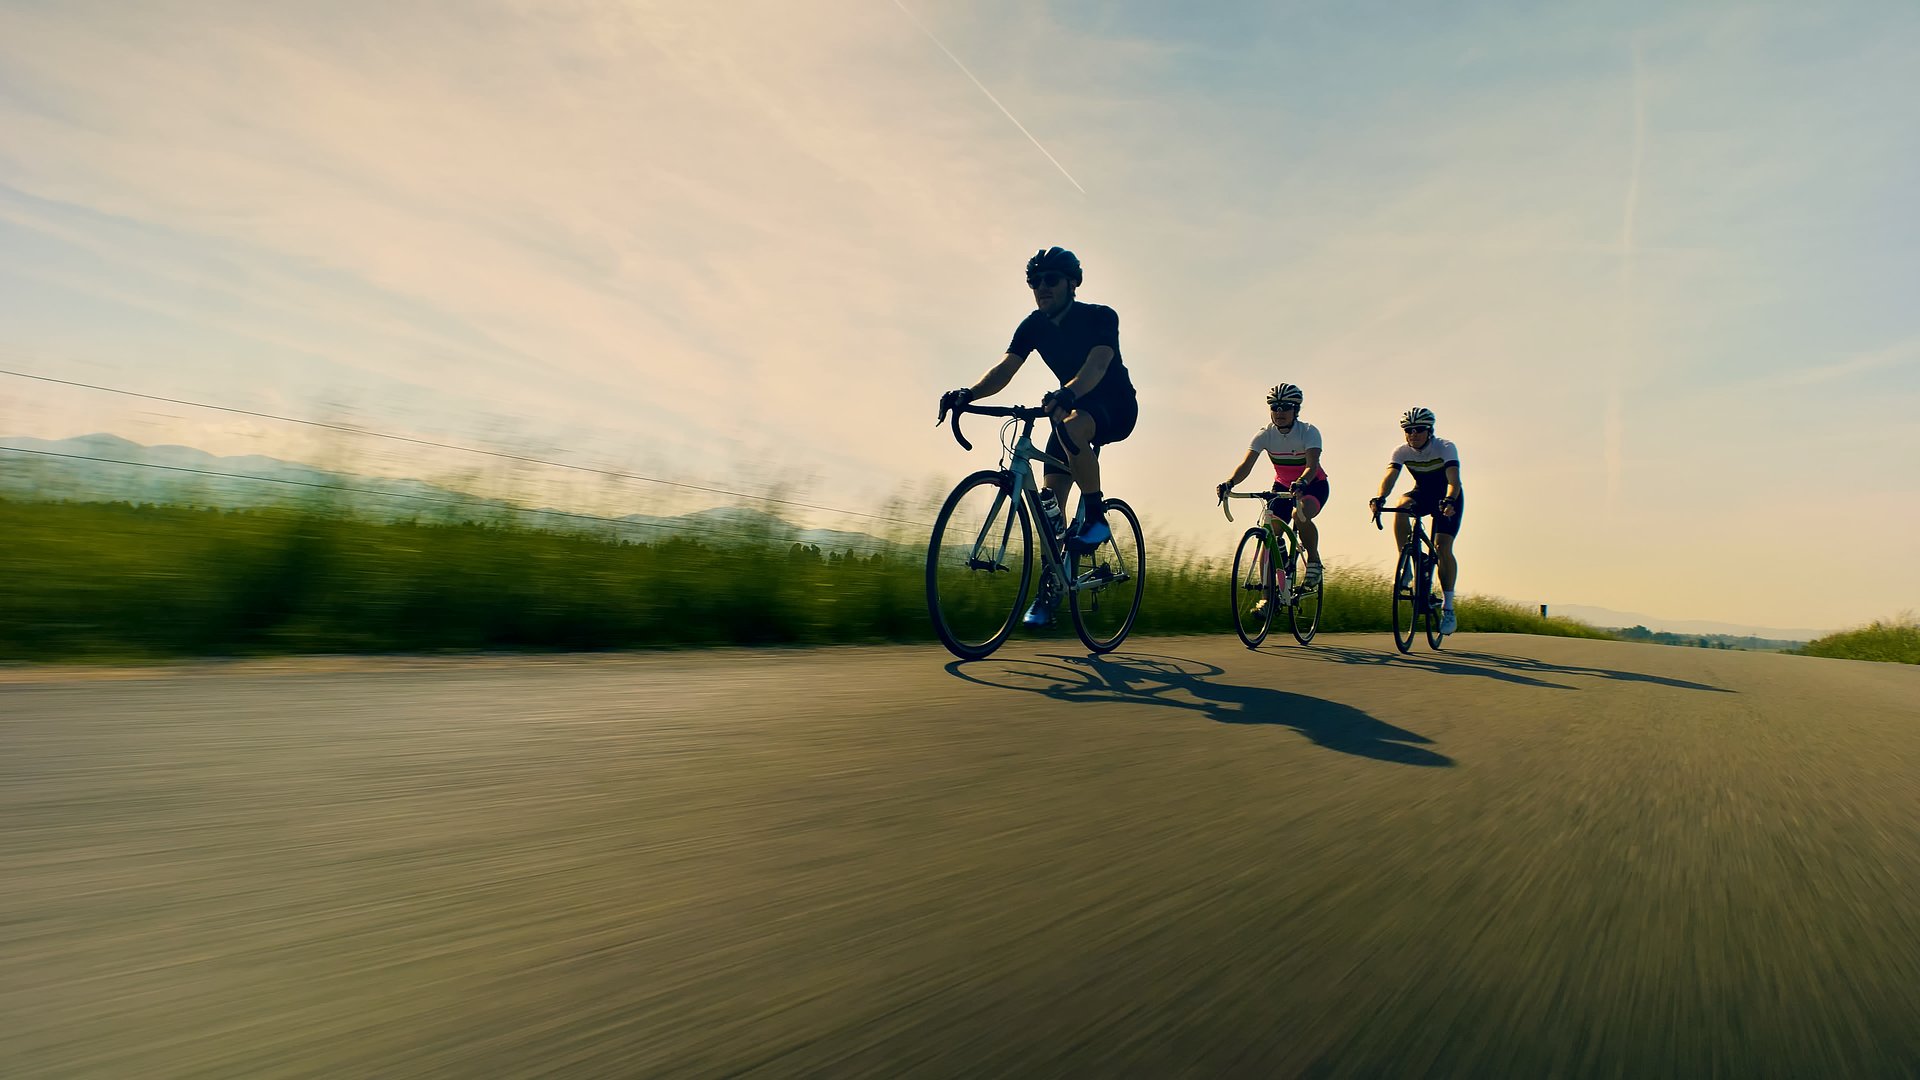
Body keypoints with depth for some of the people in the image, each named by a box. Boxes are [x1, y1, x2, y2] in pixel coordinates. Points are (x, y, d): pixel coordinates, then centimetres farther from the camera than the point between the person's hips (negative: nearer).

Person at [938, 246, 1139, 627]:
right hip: (1073, 407, 6)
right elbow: (1005, 368, -17)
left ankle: (1096, 519, -22)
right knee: (1051, 497, -7)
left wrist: (1066, 394, -57)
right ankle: (1049, 589, 2)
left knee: (1072, 428, -40)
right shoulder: (1034, 325, -6)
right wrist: (968, 393, -37)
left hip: (1116, 406, -5)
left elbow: (1097, 364, -37)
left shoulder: (1100, 317, -19)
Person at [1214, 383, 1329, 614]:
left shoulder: (1309, 432, -23)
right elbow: (1246, 464, -28)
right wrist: (1229, 483, -48)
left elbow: (1312, 465, -37)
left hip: (1313, 485, -4)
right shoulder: (1265, 434, -16)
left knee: (1301, 515, -36)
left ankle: (1314, 560, -9)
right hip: (1282, 486, 4)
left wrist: (1301, 483, -59)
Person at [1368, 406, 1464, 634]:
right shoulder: (1402, 451, -15)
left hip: (1447, 498, -3)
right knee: (1401, 507, -33)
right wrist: (1380, 498, -50)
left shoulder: (1445, 448, -24)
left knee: (1443, 548, -16)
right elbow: (1389, 476, -30)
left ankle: (1448, 607, -4)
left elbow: (1453, 480, -37)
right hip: (1423, 493, 3)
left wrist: (1449, 501, -57)